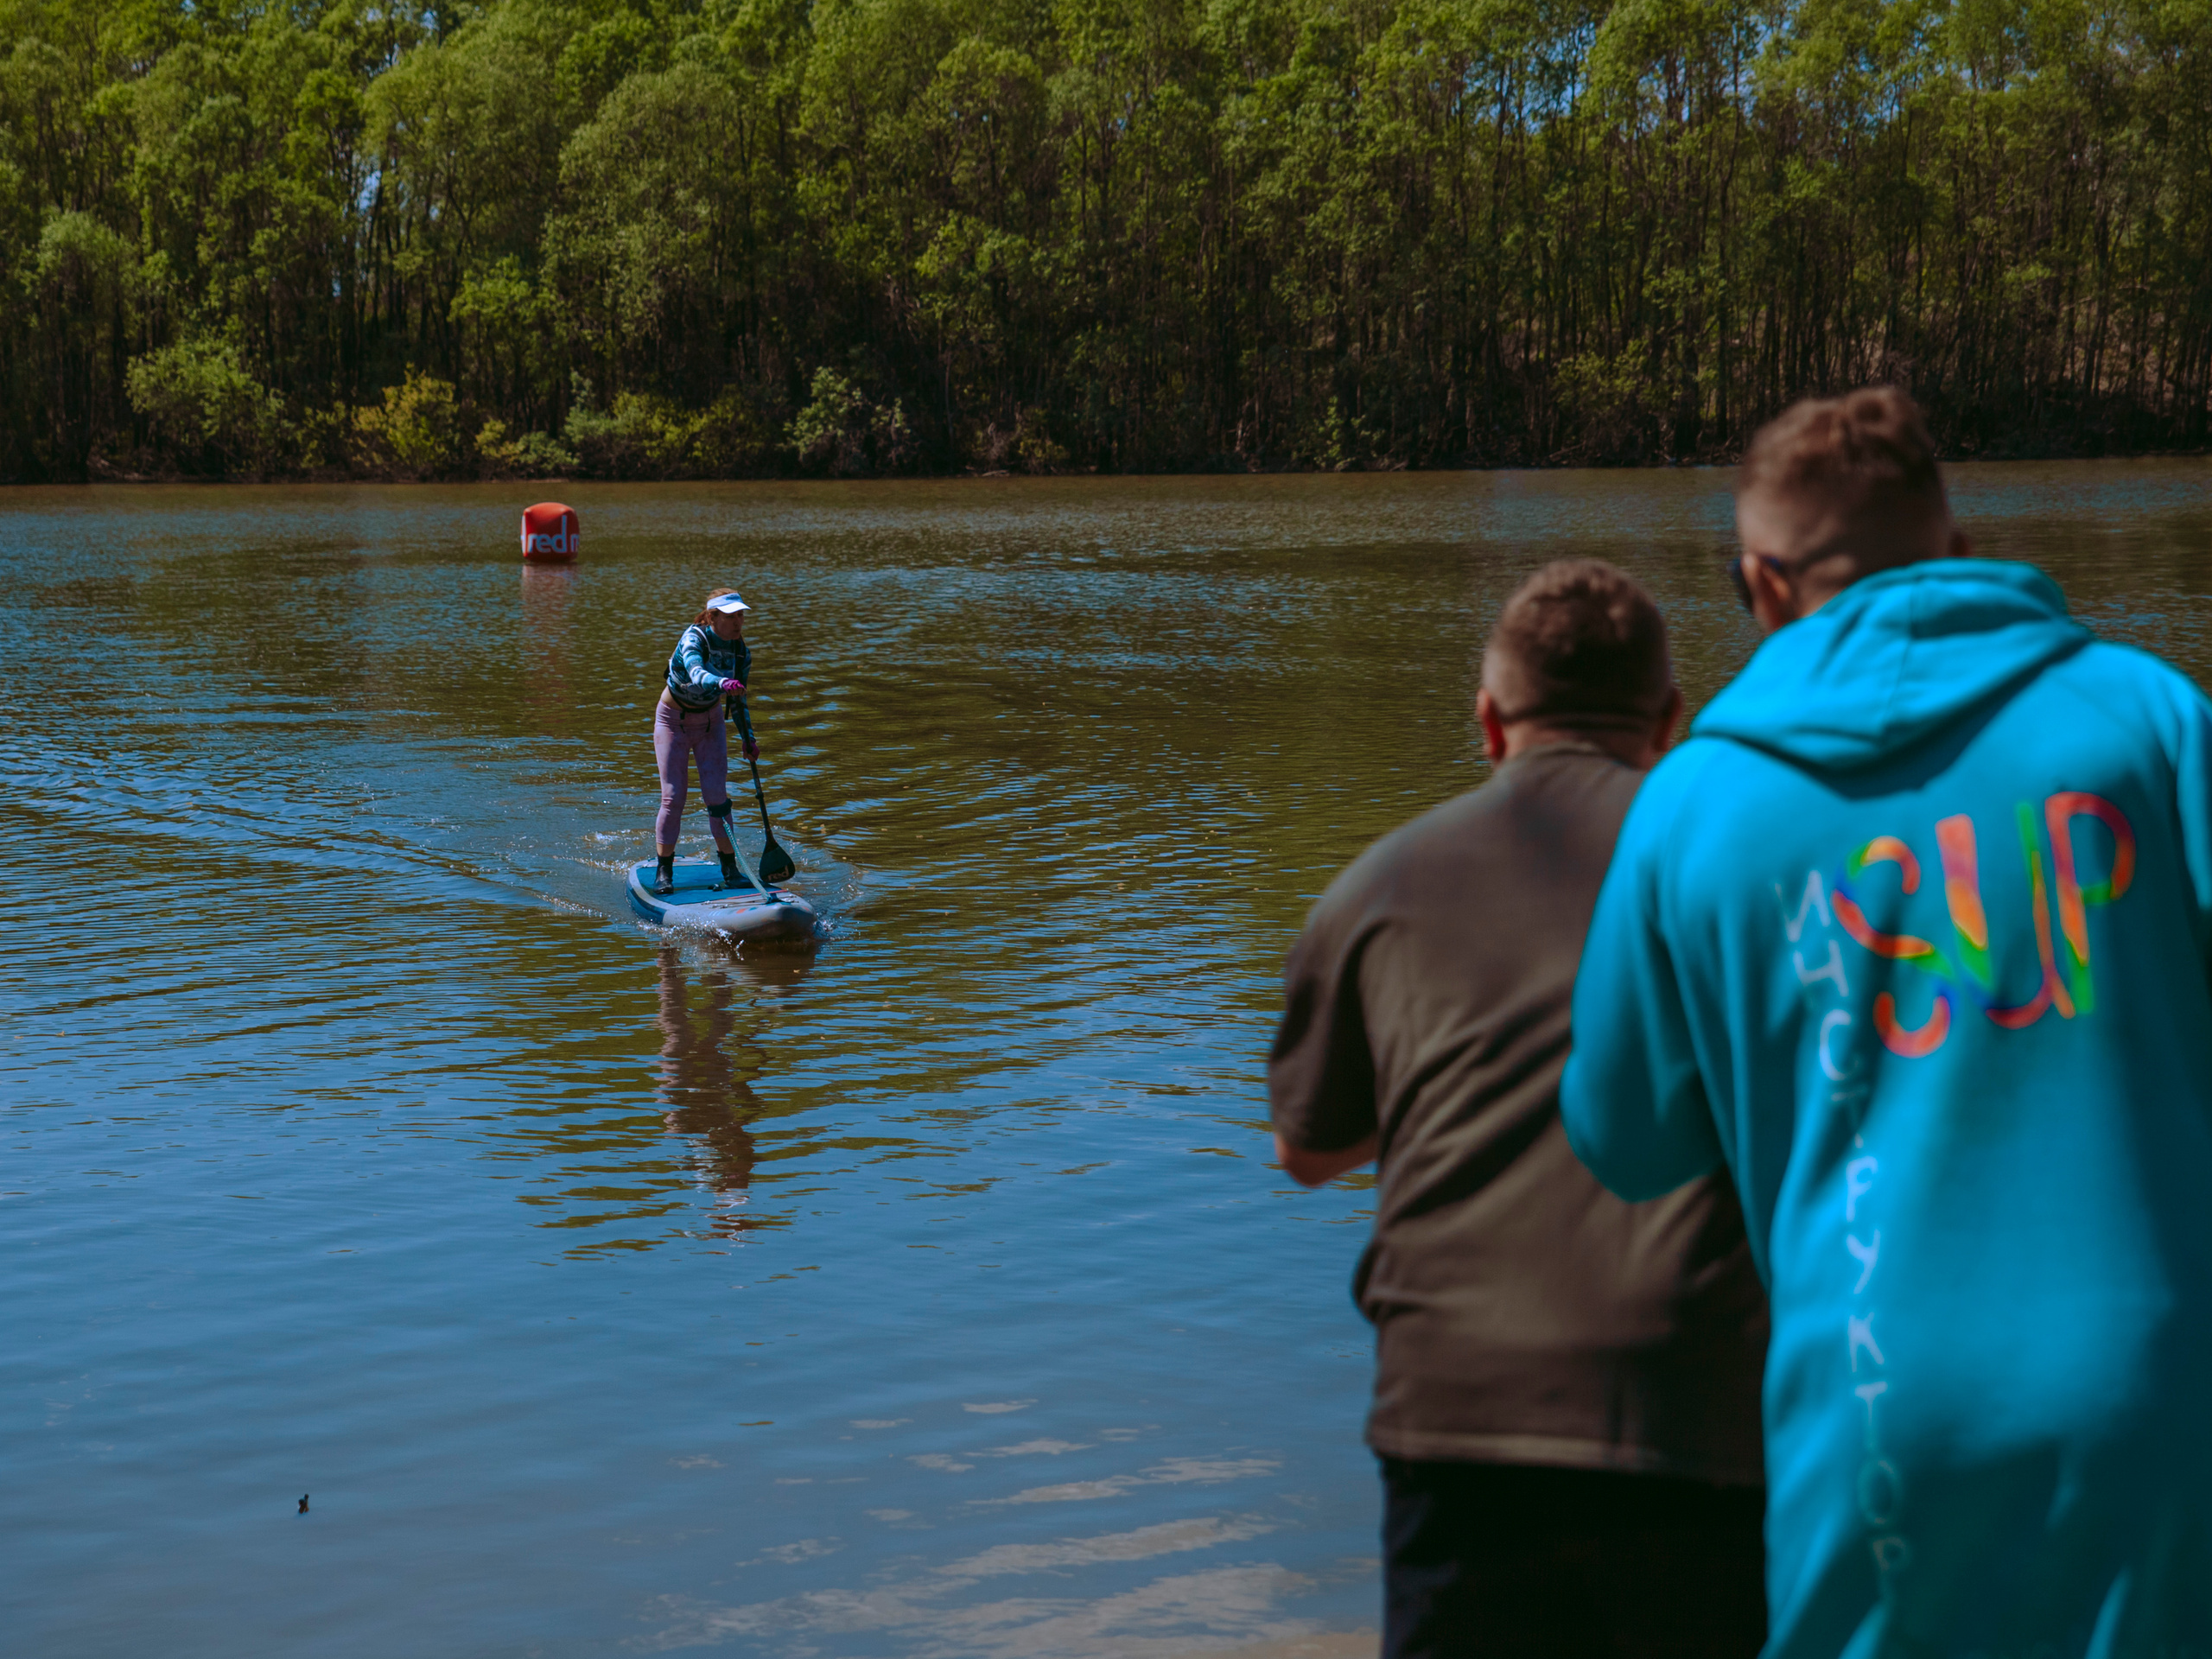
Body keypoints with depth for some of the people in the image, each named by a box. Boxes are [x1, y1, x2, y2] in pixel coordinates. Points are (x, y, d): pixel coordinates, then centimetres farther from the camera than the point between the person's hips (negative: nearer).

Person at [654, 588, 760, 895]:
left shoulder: (741, 653, -9)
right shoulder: (694, 639, -26)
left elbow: (738, 701, 5)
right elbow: (696, 672, -48)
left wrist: (749, 739, -3)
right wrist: (722, 683, -68)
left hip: (710, 721, 4)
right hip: (673, 720, -4)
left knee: (716, 794, -6)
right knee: (673, 796, -6)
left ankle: (730, 868, 1)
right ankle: (664, 871, 3)